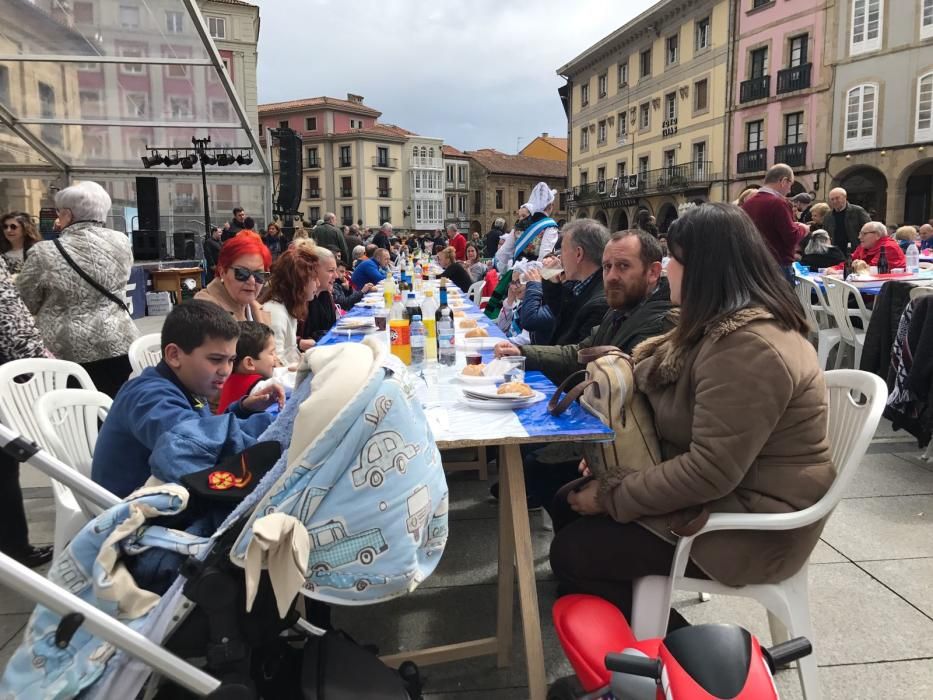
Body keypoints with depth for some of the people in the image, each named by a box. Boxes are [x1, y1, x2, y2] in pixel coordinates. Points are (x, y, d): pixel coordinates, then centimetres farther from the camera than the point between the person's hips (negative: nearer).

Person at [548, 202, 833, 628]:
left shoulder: (748, 347, -27)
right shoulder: (724, 326, 7)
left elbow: (709, 472, -30)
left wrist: (612, 496, -19)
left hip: (748, 523, -10)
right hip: (715, 491, 10)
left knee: (570, 551, -9)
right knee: (568, 504, 5)